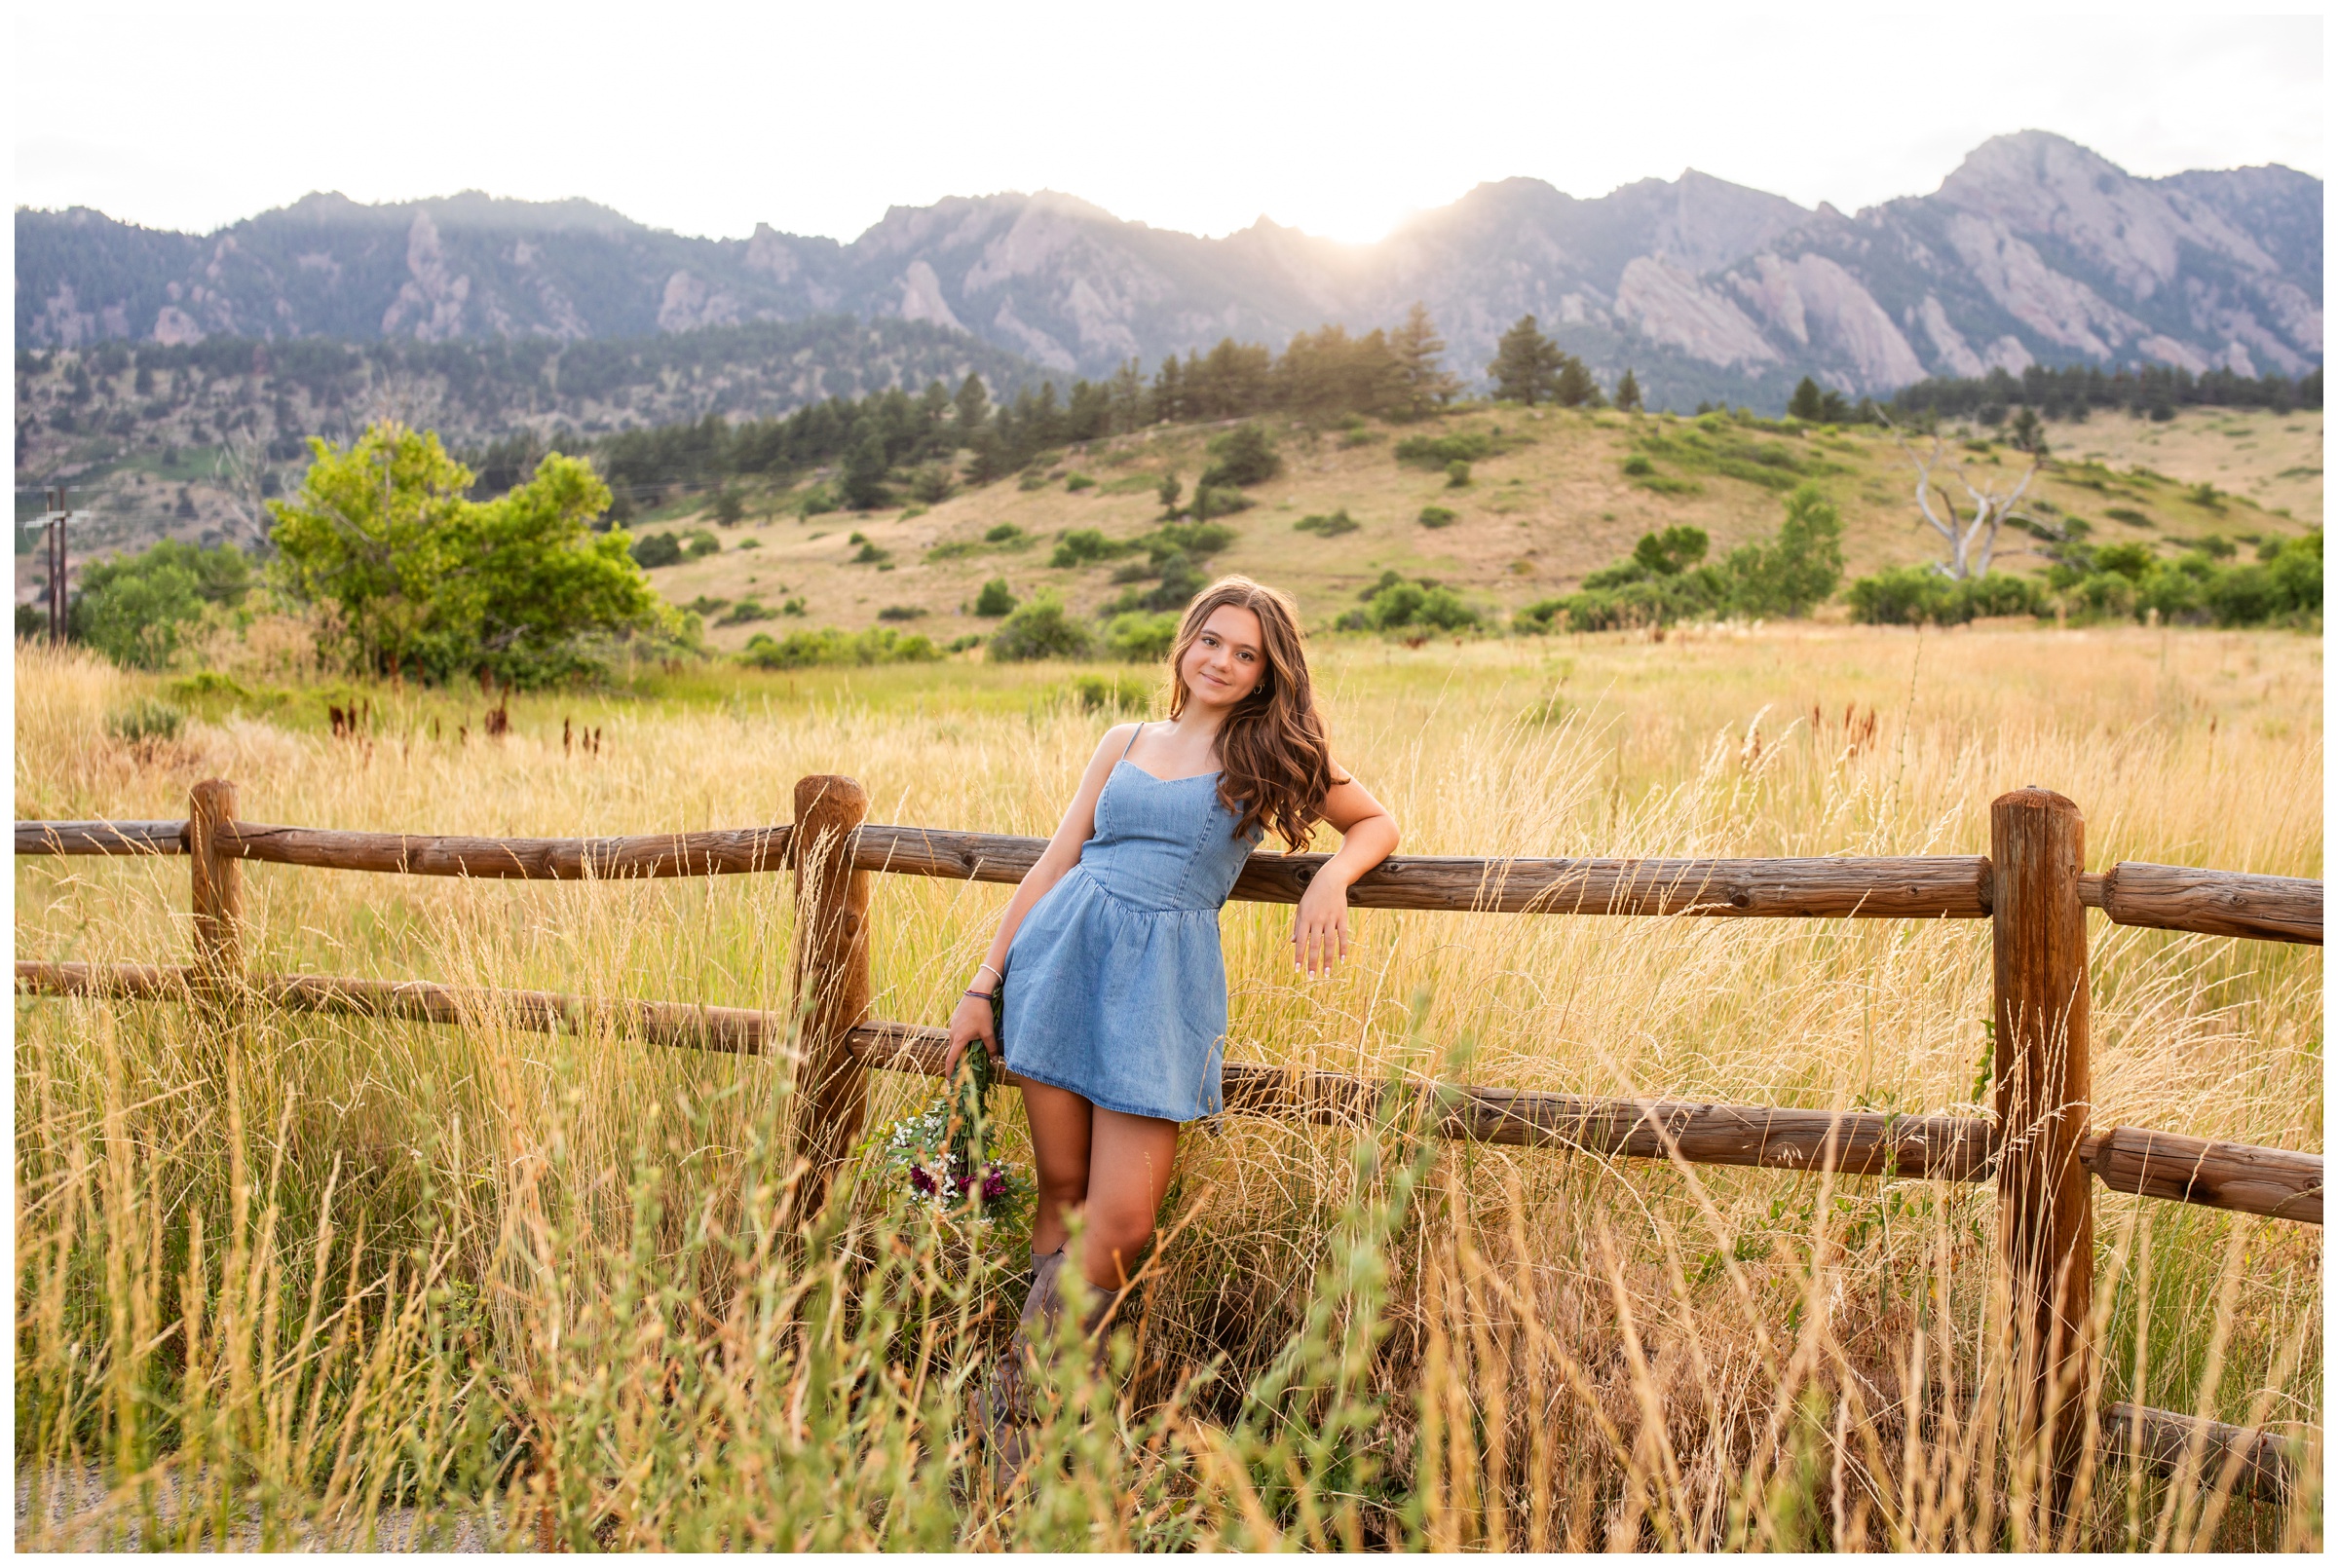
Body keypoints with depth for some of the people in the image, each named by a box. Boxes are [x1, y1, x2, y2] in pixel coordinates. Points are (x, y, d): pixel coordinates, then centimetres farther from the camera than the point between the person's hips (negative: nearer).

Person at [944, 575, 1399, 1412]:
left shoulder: (1273, 756, 8)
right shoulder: (1126, 743, 14)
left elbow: (1378, 823, 18)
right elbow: (1053, 864, 14)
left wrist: (1331, 878, -4)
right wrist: (983, 984, 10)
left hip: (1166, 975, -2)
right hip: (1063, 954, 2)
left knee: (1121, 1224, -7)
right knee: (1062, 1190, 6)